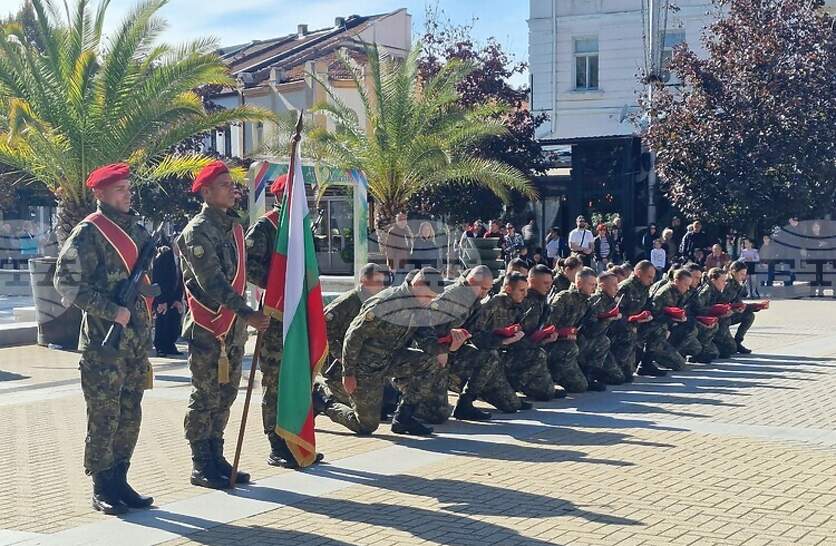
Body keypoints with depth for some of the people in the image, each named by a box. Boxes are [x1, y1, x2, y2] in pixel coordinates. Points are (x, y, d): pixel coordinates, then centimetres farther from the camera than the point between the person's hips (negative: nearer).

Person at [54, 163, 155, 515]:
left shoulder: (136, 228, 14)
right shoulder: (88, 233, -8)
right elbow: (67, 282, -13)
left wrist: (157, 295, 10)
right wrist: (112, 311, -18)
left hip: (137, 340, 7)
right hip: (103, 343, -7)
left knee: (130, 416, 11)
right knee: (104, 419, -2)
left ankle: (119, 482, 21)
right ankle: (102, 490, 7)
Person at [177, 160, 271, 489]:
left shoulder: (233, 226, 14)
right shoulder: (198, 231, -12)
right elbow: (212, 282, -21)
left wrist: (242, 321, 16)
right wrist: (248, 314, -27)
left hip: (234, 328, 8)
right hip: (207, 329, -8)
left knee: (225, 396, 12)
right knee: (205, 398, -2)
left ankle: (216, 459, 22)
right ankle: (201, 467, 6)